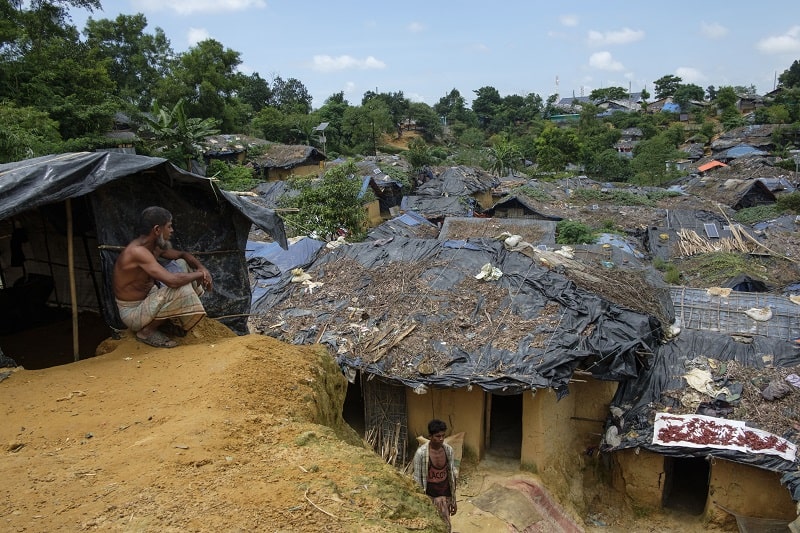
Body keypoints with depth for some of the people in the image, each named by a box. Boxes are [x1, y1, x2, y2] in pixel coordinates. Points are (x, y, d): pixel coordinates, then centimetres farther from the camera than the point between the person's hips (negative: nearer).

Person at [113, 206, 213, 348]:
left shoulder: (156, 246, -1)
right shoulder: (137, 251, -30)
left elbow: (183, 255, 15)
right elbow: (172, 281, -38)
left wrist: (202, 268, -5)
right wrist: (199, 274, -21)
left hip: (148, 298, 10)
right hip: (133, 312, -9)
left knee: (181, 264, 4)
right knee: (182, 290, -30)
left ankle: (177, 319, 10)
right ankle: (147, 330, -9)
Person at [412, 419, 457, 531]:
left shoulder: (448, 449, -5)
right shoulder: (421, 453, -19)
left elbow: (452, 475, 4)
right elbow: (417, 480, -12)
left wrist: (454, 500, 7)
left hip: (446, 495, 4)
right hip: (430, 496, -4)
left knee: (445, 527, 12)